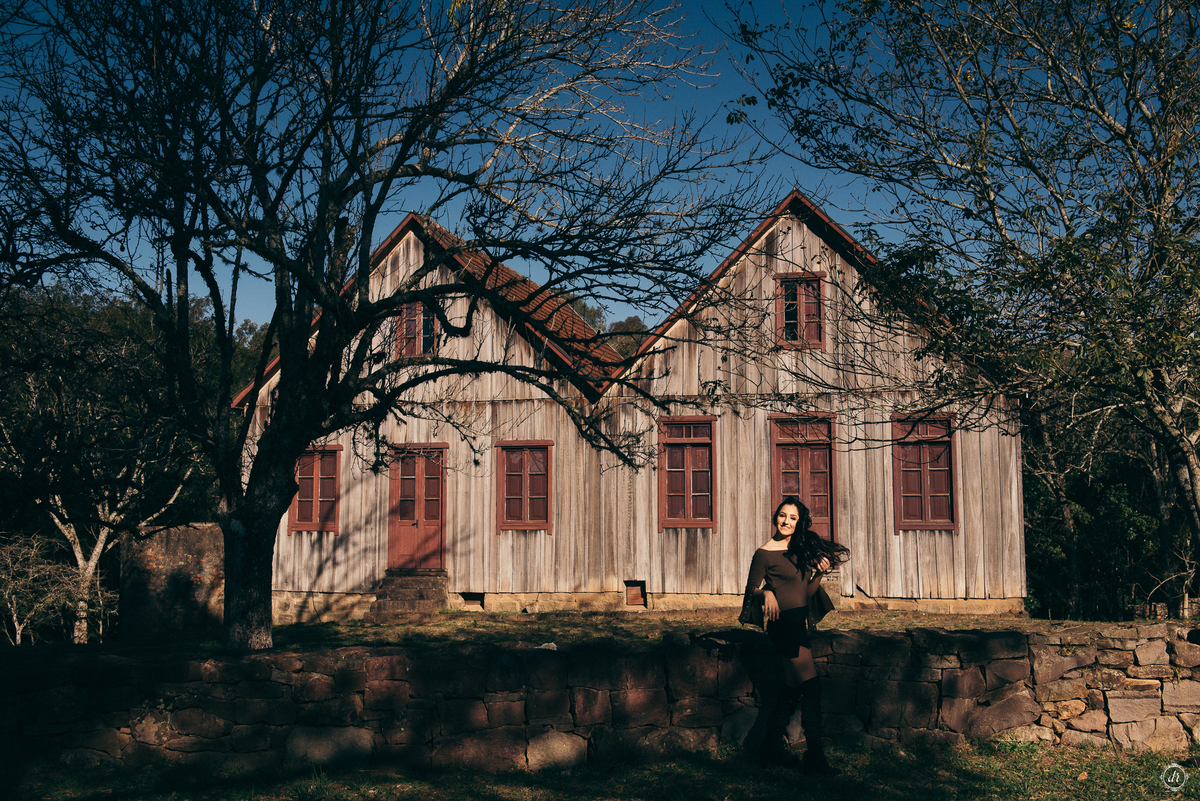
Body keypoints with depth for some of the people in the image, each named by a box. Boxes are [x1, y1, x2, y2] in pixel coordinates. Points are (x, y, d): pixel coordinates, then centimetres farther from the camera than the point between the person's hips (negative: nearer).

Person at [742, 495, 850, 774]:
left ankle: (772, 749, 20)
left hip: (800, 623, 8)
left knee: (792, 688, 11)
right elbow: (752, 589, -5)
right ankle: (815, 757, -5)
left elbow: (806, 593, 15)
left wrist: (819, 573, -1)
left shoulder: (799, 550, 13)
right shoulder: (765, 553, -8)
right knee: (811, 686, -10)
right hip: (783, 623, -8)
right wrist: (767, 593, -24)